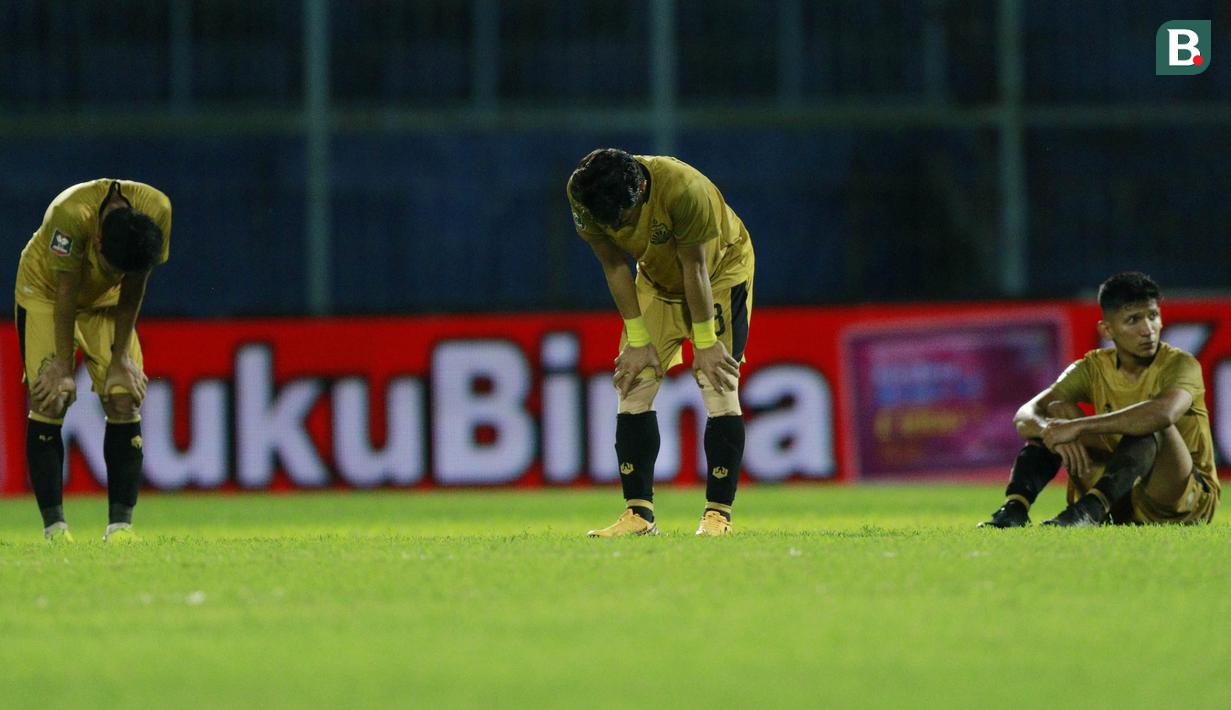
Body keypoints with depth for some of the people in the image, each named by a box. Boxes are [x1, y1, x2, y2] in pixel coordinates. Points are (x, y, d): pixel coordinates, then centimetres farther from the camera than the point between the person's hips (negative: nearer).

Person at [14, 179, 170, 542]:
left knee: (125, 398, -10)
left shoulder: (157, 211, -28)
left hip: (105, 301, 3)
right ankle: (53, 524, -11)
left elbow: (132, 291, -14)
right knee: (49, 401, -15)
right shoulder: (70, 215, -38)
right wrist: (63, 369, -23)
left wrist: (121, 358, -11)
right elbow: (66, 297, -28)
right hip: (46, 292, -3)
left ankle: (121, 523, -8)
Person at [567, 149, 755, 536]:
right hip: (657, 279, 4)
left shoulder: (684, 190, -38)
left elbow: (695, 268, -28)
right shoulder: (582, 196, -25)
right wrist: (638, 341, -13)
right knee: (632, 384, -6)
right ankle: (638, 514, -3)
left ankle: (718, 514, -11)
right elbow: (615, 267, -14)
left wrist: (705, 342, -19)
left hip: (720, 271, -4)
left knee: (719, 386, -14)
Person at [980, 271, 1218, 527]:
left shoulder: (1180, 365, -13)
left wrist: (1078, 427, -39)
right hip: (1120, 508, 4)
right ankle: (1015, 507, -27)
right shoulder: (1093, 369, 1)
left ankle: (1090, 508, -51)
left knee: (1150, 424, -32)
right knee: (1057, 411, -9)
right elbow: (1024, 417, -9)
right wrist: (1050, 430, -35)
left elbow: (1163, 412, -37)